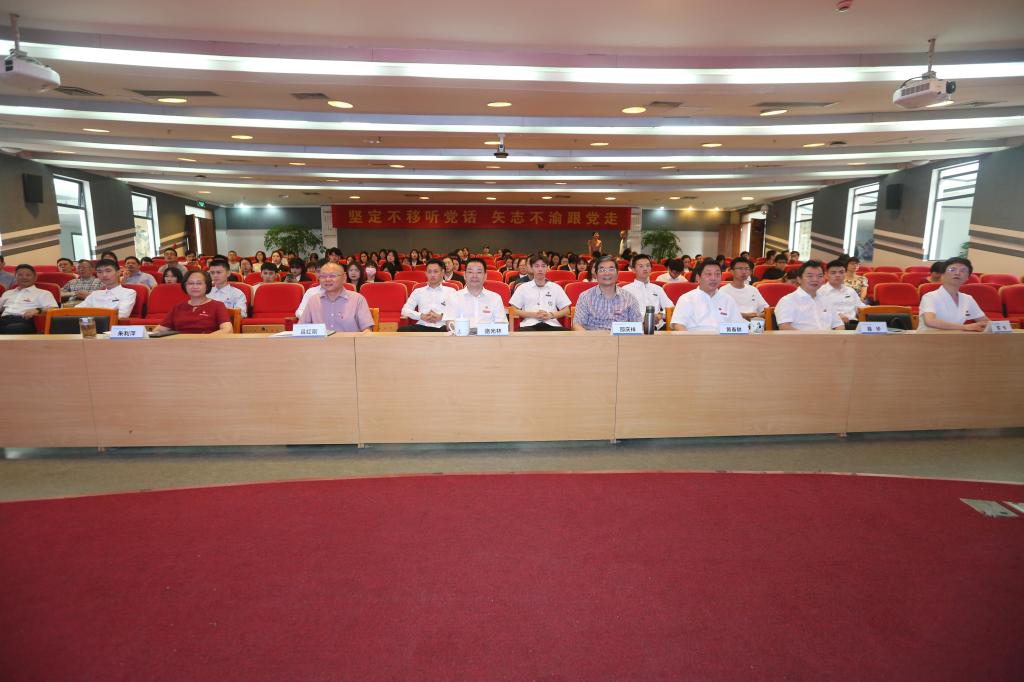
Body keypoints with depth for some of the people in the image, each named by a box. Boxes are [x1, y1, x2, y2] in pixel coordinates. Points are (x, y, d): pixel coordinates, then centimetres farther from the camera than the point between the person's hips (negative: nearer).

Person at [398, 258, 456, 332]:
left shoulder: (450, 291, 16)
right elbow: (405, 310, 12)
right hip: (422, 327, 2)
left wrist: (441, 317, -13)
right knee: (402, 330, -29)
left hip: (442, 327, -2)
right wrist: (421, 316, -5)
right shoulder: (418, 291, 21)